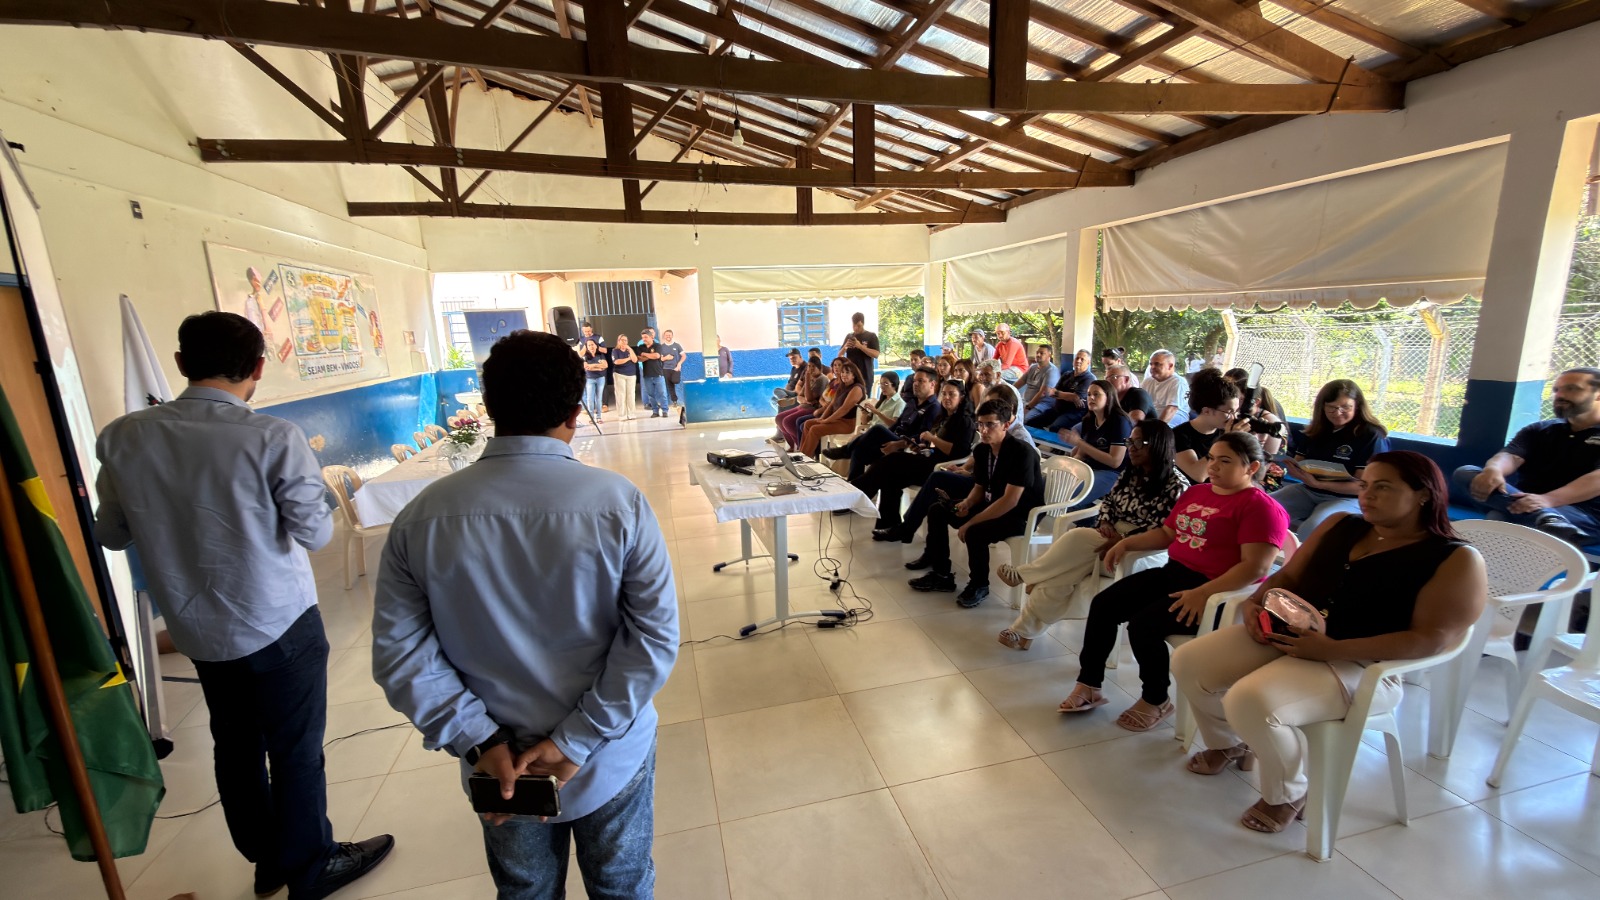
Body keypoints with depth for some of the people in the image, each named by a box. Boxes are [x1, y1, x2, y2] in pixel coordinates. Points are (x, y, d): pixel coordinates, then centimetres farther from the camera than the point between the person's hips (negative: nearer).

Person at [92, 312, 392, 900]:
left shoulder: (122, 437, -6)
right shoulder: (274, 438, -22)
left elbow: (111, 534, 5)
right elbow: (316, 533, -17)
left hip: (196, 630, 5)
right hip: (279, 624, -5)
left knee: (235, 745, 22)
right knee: (297, 752, 11)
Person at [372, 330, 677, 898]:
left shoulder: (422, 517, -14)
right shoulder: (618, 501, -21)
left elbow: (400, 654, -10)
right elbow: (656, 636, -21)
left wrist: (477, 740, -7)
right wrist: (578, 741, -14)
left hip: (499, 767, 2)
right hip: (613, 762, -2)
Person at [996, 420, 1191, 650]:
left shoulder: (1176, 484, -10)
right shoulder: (1131, 473, 12)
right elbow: (1108, 501, 15)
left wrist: (1121, 540, -23)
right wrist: (1105, 524, -6)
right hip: (1111, 537, 6)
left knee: (1077, 538, -29)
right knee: (1059, 574, -18)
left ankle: (1023, 573, -8)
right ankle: (1025, 629, -13)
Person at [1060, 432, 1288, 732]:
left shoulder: (1260, 506, -12)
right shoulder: (1196, 492, 15)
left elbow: (1255, 567, -21)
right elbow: (1166, 533, 23)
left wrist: (1204, 594, -29)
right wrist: (1126, 543, 8)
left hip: (1219, 593, -8)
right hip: (1172, 573, 9)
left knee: (1142, 625, -25)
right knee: (1102, 605, -6)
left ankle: (1155, 701, 2)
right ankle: (1089, 685, 5)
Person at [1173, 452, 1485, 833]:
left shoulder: (1457, 561, -5)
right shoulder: (1339, 525, 11)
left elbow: (1431, 640, -14)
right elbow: (1288, 577, 15)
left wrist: (1332, 649, -25)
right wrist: (1256, 603, -8)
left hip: (1361, 666, -6)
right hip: (1284, 634, 7)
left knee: (1251, 701, -30)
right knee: (1188, 662, -7)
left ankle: (1288, 794, 4)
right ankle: (1230, 744, 24)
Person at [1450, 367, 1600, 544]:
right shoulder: (1539, 430, 22)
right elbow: (1511, 456, 1)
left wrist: (1549, 499, -34)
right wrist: (1493, 469, -27)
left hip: (1585, 514, -5)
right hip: (1525, 503, 5)